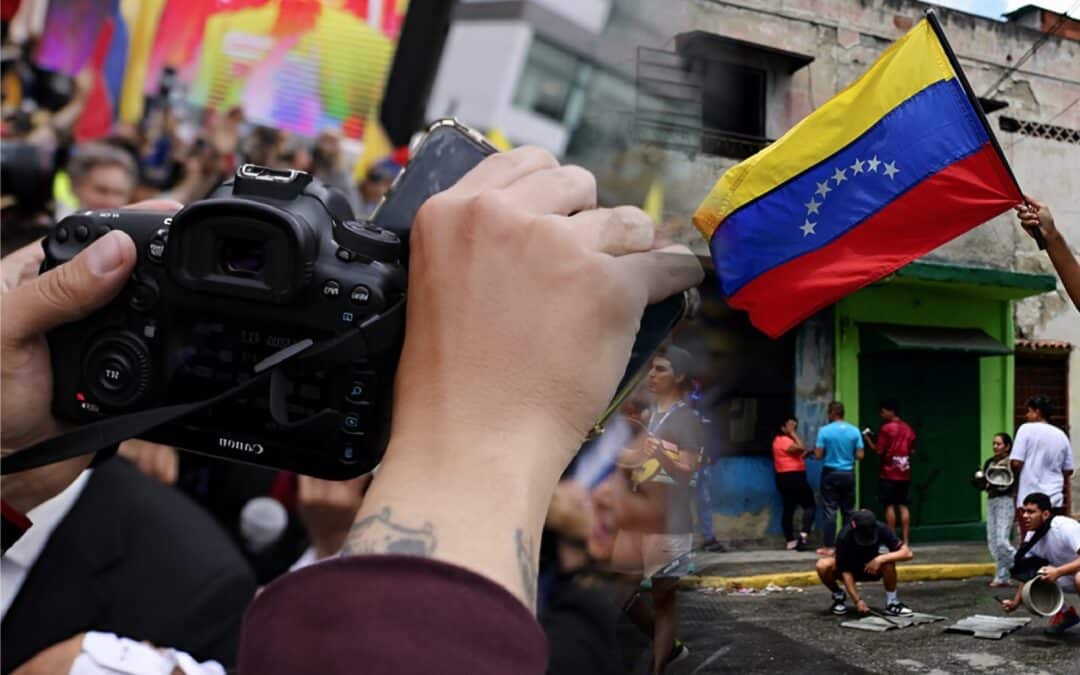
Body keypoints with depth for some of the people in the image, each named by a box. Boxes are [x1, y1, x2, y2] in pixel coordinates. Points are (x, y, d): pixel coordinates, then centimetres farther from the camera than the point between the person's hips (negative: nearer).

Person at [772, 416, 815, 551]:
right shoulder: (783, 440, -13)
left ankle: (791, 541, 8)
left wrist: (805, 454, 8)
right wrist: (793, 433, -15)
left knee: (788, 509, 8)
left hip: (785, 478, 10)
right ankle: (804, 534, -16)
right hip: (793, 477, -10)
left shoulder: (784, 440, 20)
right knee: (809, 505, -5)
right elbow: (801, 448, -24)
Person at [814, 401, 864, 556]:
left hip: (831, 474, -3)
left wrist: (817, 449, 12)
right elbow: (860, 455, -2)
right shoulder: (854, 431, -2)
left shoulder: (824, 431, -10)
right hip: (848, 474, 3)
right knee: (848, 511, 11)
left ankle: (829, 547, 1)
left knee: (830, 511, 1)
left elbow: (818, 455, -10)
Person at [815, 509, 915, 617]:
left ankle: (892, 602, -13)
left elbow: (908, 553, -29)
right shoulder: (844, 537, -31)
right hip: (851, 568, 0)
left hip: (872, 568, 1)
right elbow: (845, 571, -26)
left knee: (888, 562, -34)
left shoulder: (881, 529, -27)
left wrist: (880, 559, -41)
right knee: (823, 566, -31)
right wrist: (857, 600, -30)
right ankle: (838, 595, -2)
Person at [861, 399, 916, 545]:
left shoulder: (886, 428, -10)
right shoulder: (908, 428, 9)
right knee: (903, 506, 6)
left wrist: (867, 438, -1)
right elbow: (912, 451, 13)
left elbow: (879, 450, -12)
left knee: (889, 506, -1)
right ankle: (906, 541, 4)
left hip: (888, 474, -5)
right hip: (904, 474, 5)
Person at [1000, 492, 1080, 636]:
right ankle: (1065, 613, 13)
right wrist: (1015, 602, -8)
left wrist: (1058, 572, -47)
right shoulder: (1032, 536, -5)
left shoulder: (1065, 527, -27)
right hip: (1065, 579, 8)